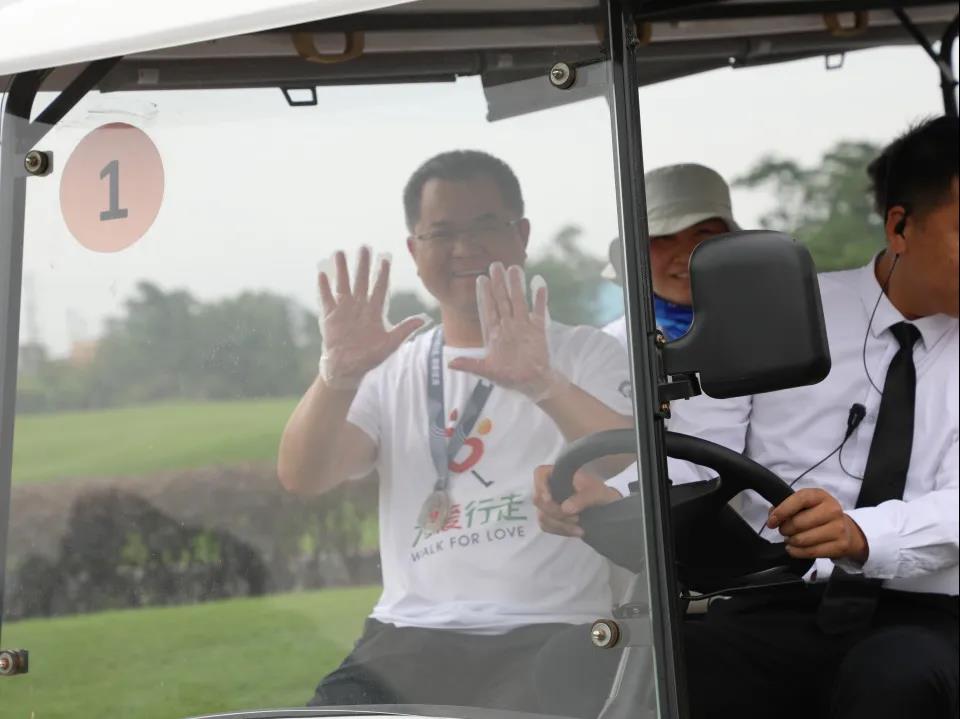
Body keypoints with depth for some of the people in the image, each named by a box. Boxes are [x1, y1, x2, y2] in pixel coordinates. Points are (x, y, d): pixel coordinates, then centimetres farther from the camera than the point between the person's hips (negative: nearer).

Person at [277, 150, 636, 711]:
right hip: (407, 642, 3)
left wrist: (542, 385, -28)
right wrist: (339, 375, -18)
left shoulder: (585, 354, 8)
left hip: (550, 636, -3)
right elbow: (301, 477, 1)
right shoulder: (391, 370, 15)